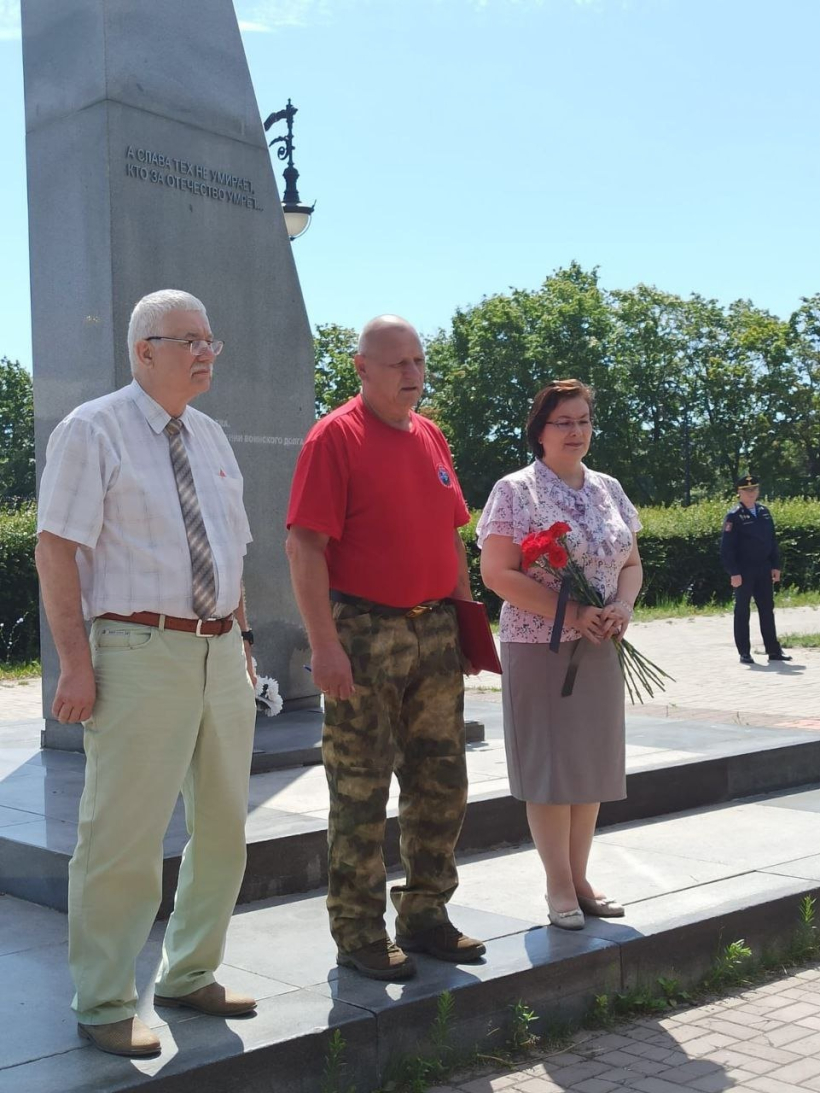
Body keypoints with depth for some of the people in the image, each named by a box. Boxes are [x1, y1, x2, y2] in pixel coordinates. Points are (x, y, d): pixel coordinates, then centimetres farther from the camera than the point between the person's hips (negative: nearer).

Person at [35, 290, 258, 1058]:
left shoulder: (211, 438, 15)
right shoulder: (93, 430, -6)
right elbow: (57, 548, -11)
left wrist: (240, 636, 13)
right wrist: (76, 662, -18)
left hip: (221, 650, 8)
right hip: (141, 651, -7)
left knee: (223, 827, 15)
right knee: (126, 835, -3)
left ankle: (190, 975, 32)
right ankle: (104, 1006, 14)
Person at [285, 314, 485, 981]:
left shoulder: (431, 437, 14)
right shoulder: (336, 437, -8)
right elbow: (305, 544, -14)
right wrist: (324, 643, -20)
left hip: (436, 633, 7)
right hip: (364, 635, -7)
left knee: (441, 782, 13)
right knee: (361, 791, 1)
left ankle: (425, 916, 27)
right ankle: (359, 934, 14)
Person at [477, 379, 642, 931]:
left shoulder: (608, 490, 10)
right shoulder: (515, 492, -7)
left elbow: (632, 563, 15)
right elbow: (497, 574, -13)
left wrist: (623, 606, -7)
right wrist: (571, 613, -19)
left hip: (600, 651, 5)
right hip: (538, 648, -5)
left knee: (592, 762, 9)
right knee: (551, 765, 0)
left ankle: (580, 878, 22)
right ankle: (559, 886, 13)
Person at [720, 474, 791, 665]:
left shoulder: (764, 512, 10)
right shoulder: (733, 516, -8)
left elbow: (772, 541, 13)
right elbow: (727, 547, -11)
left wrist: (776, 566, 7)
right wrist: (734, 573, -16)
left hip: (764, 570, 5)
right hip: (743, 571, -5)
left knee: (767, 610, 8)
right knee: (742, 612, 2)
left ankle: (773, 650, 15)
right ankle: (744, 653, 7)